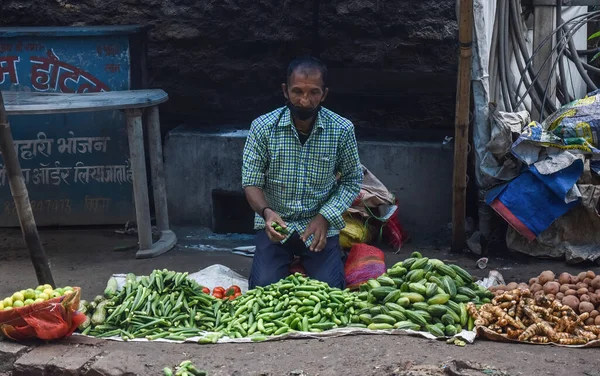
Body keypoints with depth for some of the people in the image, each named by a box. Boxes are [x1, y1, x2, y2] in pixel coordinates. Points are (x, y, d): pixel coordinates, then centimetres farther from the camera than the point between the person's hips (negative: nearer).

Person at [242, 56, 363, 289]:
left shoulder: (342, 130, -10)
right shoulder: (263, 128, -11)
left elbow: (352, 180, 1)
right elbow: (251, 182, -8)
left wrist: (325, 217, -13)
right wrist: (266, 212, -30)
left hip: (321, 226, 0)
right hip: (276, 224, 0)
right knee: (264, 287, -16)